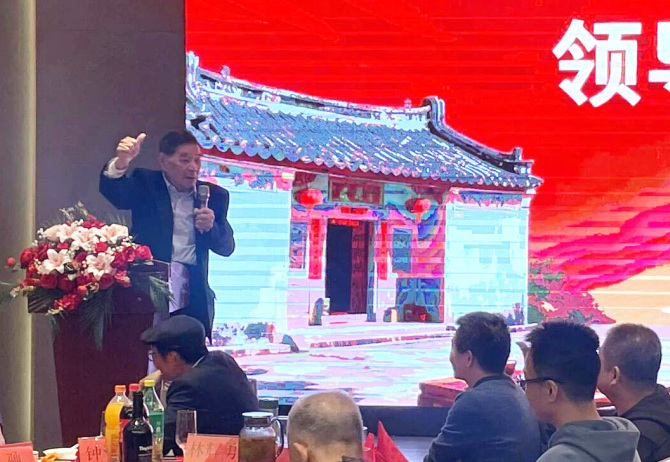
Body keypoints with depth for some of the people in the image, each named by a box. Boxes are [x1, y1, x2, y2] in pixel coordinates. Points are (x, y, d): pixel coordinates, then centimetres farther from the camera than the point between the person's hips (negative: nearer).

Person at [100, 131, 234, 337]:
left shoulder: (214, 195, 13)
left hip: (192, 299, 2)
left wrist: (211, 228, -13)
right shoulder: (145, 184, 8)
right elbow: (113, 191, -12)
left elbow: (227, 247, 10)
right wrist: (121, 161, -33)